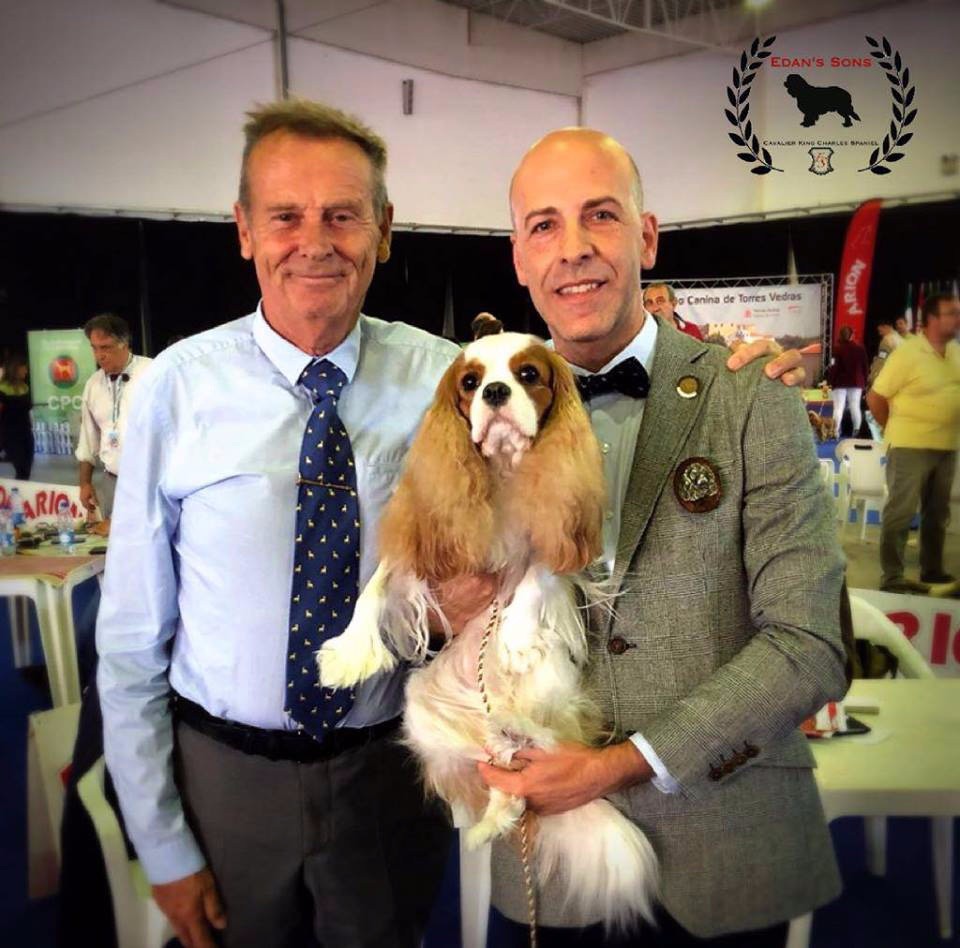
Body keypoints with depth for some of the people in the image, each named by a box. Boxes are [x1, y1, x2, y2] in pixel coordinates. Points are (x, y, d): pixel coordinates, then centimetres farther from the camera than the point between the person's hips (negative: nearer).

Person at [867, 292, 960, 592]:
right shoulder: (907, 353, -15)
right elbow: (875, 398, -11)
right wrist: (896, 429, 0)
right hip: (911, 447, -7)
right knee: (900, 512, -3)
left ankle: (932, 570, 30)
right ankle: (891, 577, 3)